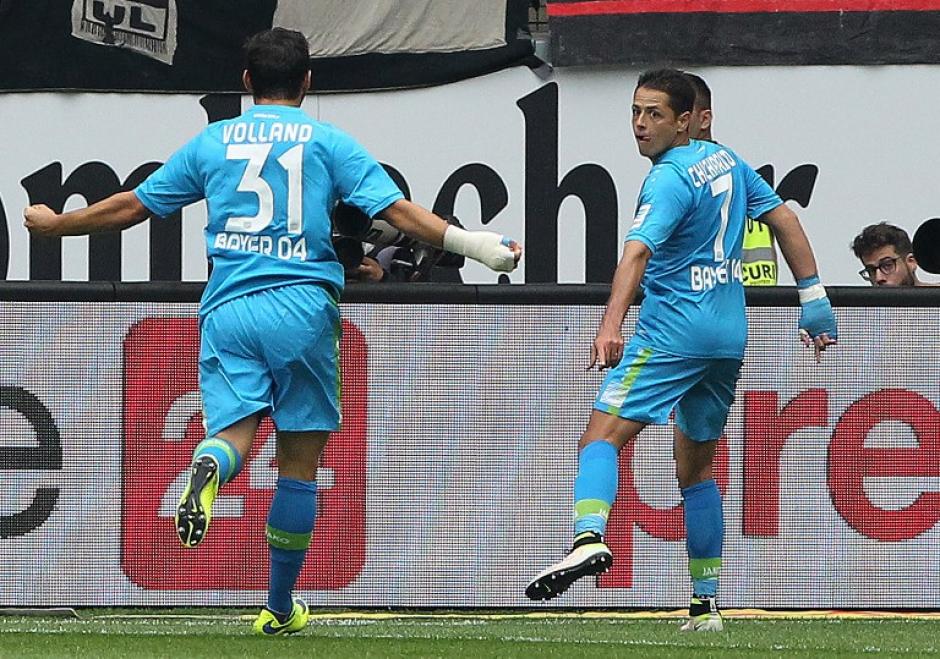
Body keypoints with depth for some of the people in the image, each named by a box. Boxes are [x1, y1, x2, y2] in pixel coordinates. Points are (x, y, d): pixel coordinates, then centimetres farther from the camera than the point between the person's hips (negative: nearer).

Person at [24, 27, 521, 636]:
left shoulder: (212, 142, 13)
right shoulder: (328, 142, 7)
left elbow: (131, 207, 17)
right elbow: (397, 210, -1)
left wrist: (54, 224, 32)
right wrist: (475, 245, 4)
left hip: (227, 309, 1)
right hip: (302, 305, -1)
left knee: (233, 431, -5)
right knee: (300, 461, 8)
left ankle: (210, 464, -44)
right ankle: (280, 608, 12)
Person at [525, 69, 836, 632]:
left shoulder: (671, 180, -13)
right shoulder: (726, 160, 12)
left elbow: (638, 251, -27)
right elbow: (785, 219, 17)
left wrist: (611, 327, -41)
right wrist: (814, 299, 20)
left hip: (674, 330, -8)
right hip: (730, 335, 8)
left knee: (602, 436, -18)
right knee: (696, 467, 17)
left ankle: (590, 537, -45)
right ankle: (706, 603, 15)